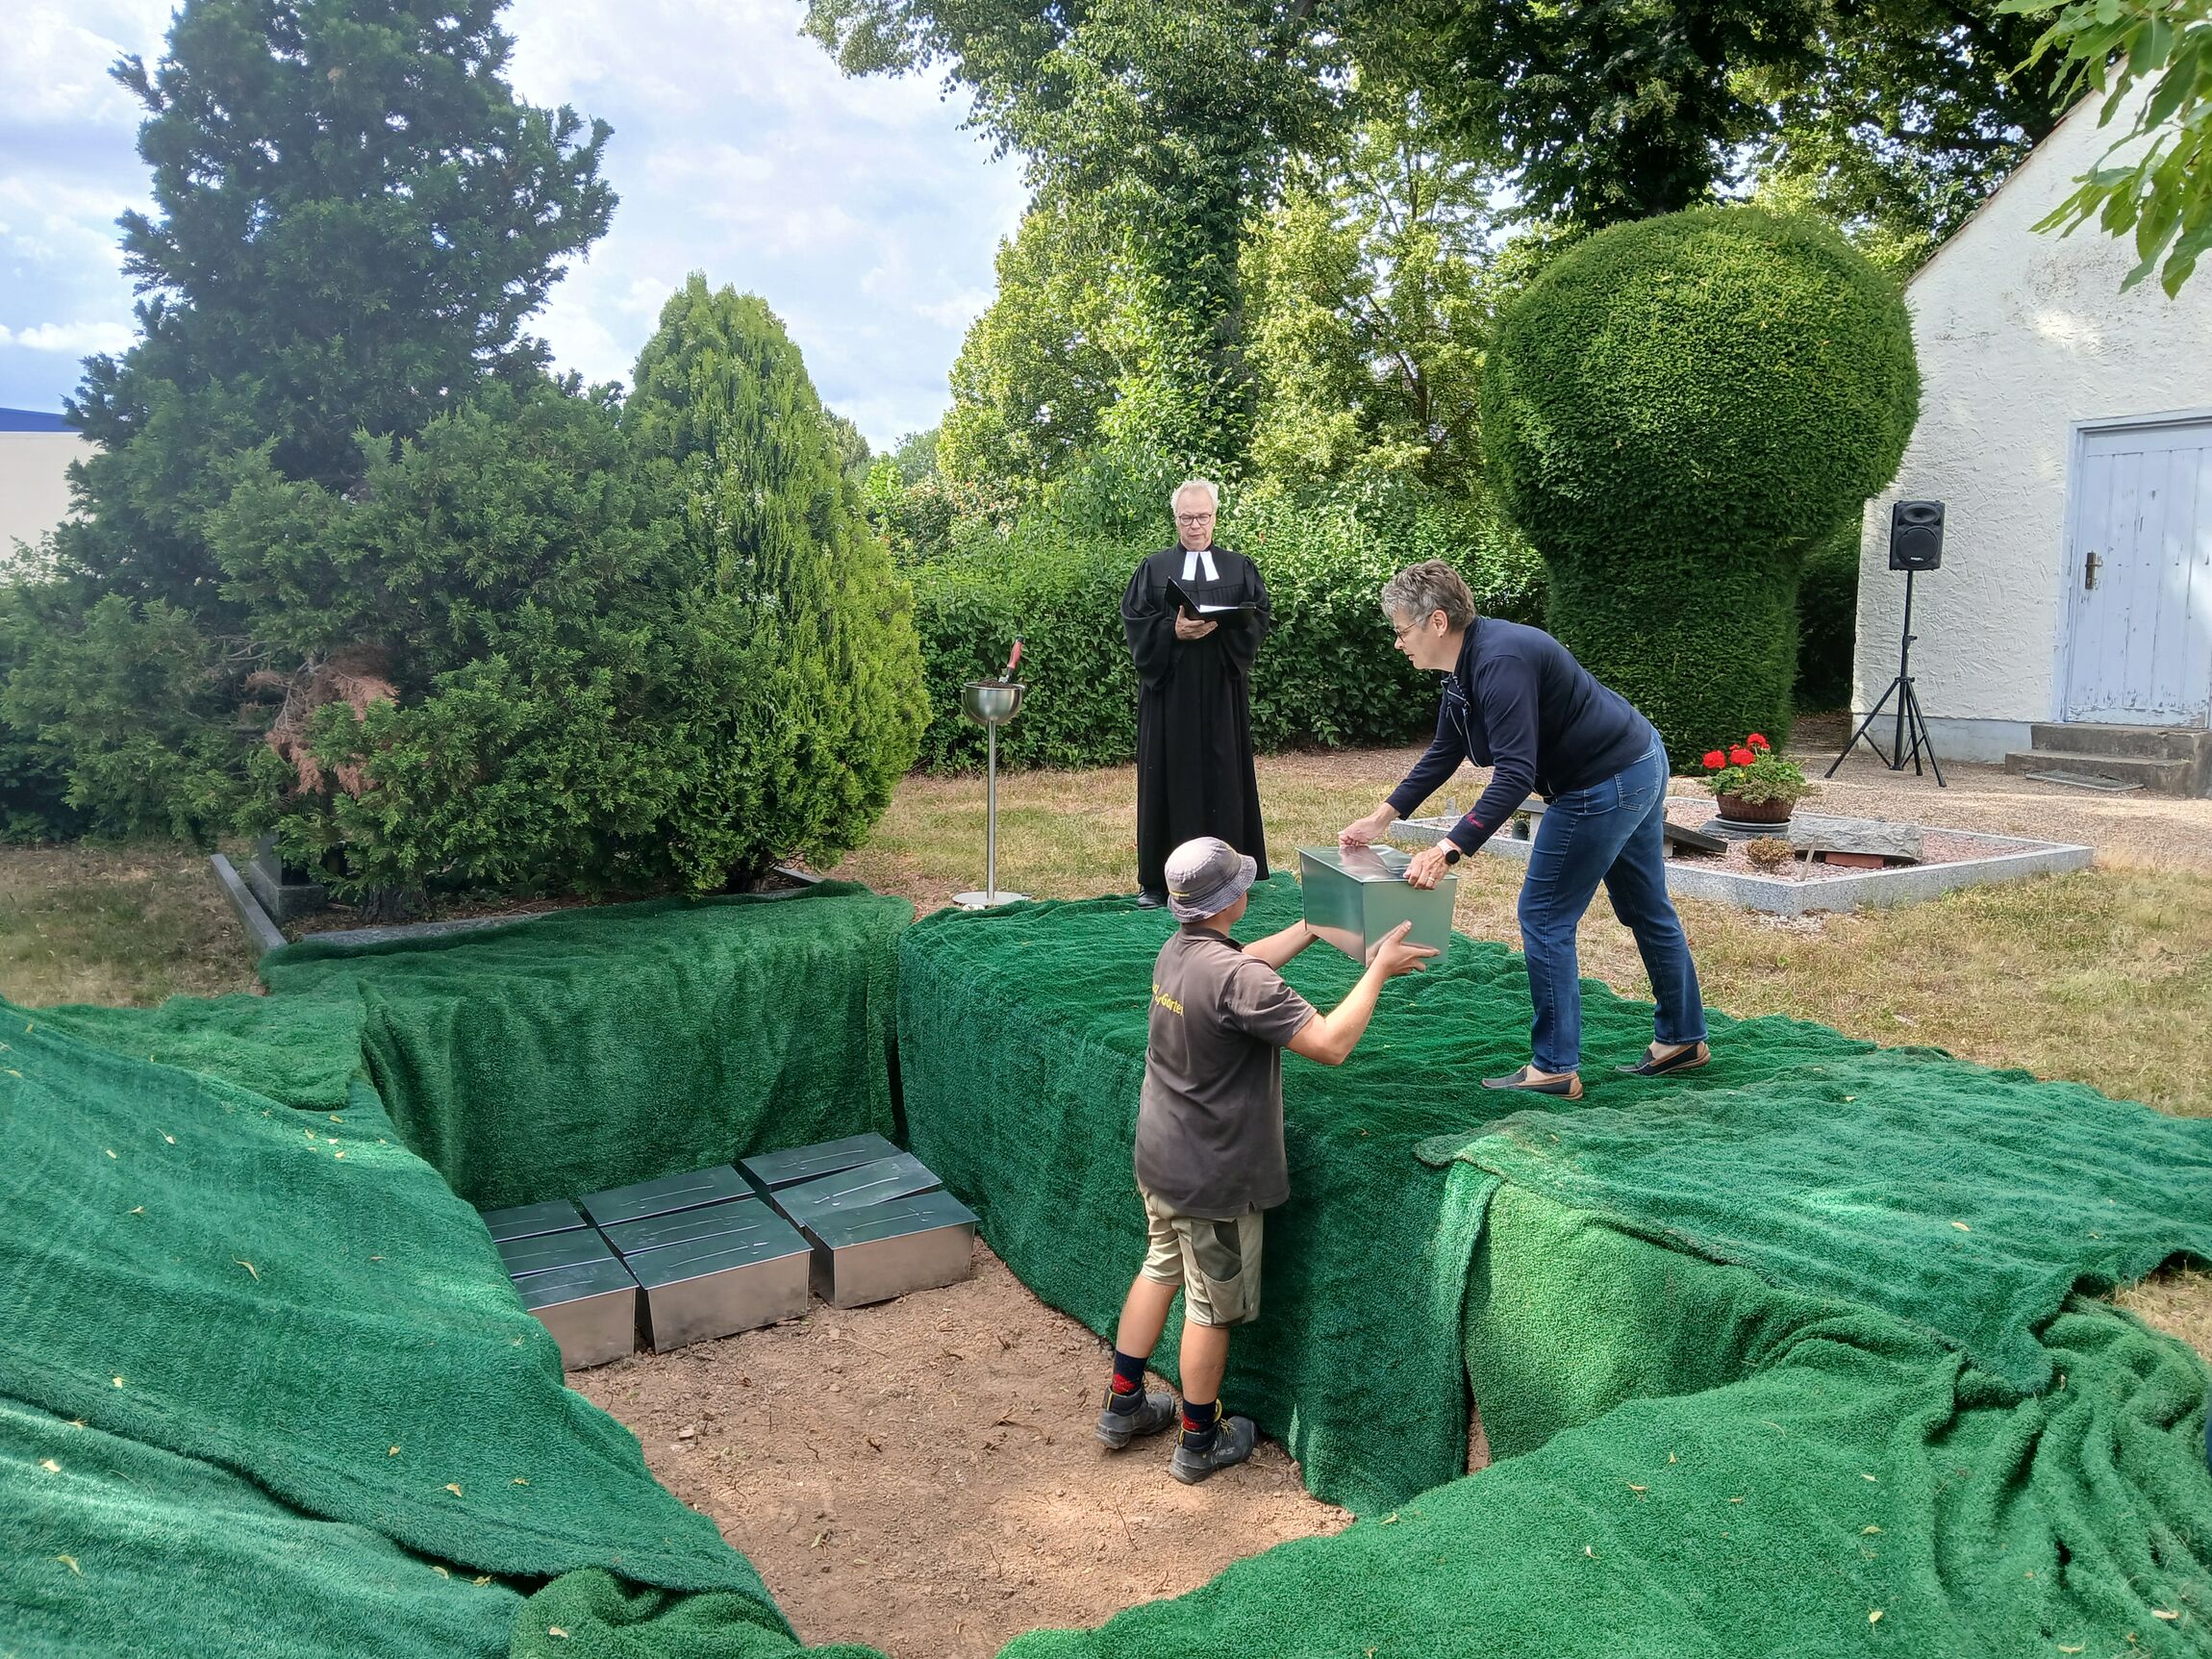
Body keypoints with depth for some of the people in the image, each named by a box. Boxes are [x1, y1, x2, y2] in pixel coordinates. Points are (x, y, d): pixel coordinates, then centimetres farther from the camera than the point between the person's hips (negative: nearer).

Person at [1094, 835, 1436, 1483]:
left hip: (1160, 1159, 8)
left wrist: (1314, 928, 22)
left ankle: (1122, 1406, 37)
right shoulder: (1237, 979, -30)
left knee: (1159, 1270, 25)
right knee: (1213, 1307, 10)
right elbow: (1331, 1043, -30)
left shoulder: (1176, 952, -2)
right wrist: (1378, 969, -20)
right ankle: (1199, 1442, 27)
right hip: (1214, 1177, -8)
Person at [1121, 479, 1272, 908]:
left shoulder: (1240, 568, 11)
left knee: (1223, 777, 1)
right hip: (1169, 689, -1)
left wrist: (1221, 627, -15)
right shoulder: (1154, 569, 9)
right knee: (1169, 777, 0)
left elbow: (1259, 618, 3)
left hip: (1222, 691, 1)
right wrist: (1174, 631, -16)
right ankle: (1158, 879, 5)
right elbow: (1134, 620, 0)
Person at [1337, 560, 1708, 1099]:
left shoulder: (1500, 662, -27)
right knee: (1646, 909, 21)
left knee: (1545, 916, -1)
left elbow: (1515, 775, -34)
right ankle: (1682, 1039, 37)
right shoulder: (1467, 663, 5)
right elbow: (1443, 754, 14)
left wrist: (1447, 850, -38)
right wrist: (1381, 817, 11)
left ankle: (1555, 1068, 7)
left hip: (1606, 785, -11)